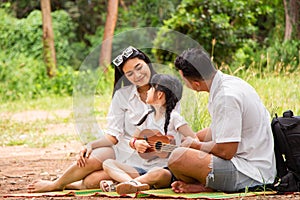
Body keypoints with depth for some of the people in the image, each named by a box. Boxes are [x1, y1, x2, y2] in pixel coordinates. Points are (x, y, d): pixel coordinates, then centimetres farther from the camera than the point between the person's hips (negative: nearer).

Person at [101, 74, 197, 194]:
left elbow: (194, 141, -8)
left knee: (160, 173, -42)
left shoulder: (173, 117, -3)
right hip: (145, 168, 7)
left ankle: (116, 185, -41)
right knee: (108, 164, -13)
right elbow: (133, 140, 24)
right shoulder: (148, 117, 16)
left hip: (167, 169, -7)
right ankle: (133, 183, -42)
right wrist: (136, 143, 1)